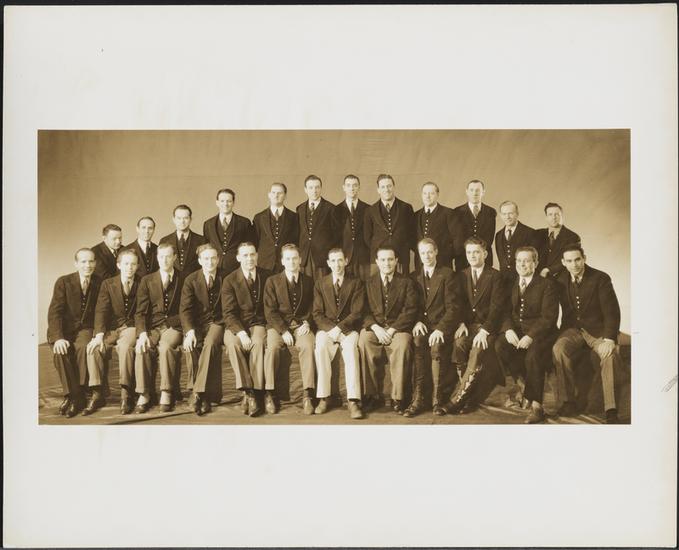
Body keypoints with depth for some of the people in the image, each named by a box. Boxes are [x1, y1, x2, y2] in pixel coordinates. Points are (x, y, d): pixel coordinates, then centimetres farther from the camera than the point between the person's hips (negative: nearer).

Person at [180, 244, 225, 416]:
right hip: (196, 324, 1)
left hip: (217, 322, -1)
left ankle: (198, 393, -34)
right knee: (190, 347, -31)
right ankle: (205, 396, -23)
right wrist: (190, 331, -22)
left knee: (210, 344, -34)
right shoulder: (190, 280, 4)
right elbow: (185, 309, -5)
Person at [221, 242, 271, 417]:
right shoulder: (230, 280, 2)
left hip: (259, 324, 0)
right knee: (233, 343, -33)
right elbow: (228, 313, -5)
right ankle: (247, 391, -31)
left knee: (258, 342, -33)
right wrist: (241, 332, -21)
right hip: (236, 325, 0)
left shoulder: (267, 277, 8)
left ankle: (254, 393, -33)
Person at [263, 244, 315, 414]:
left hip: (301, 324, 1)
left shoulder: (309, 282, 12)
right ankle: (269, 393, -24)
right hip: (278, 325, -1)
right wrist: (283, 331, -14)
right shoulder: (272, 281, 5)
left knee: (308, 346, -31)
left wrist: (307, 323, -6)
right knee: (272, 347, -32)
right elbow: (270, 311, -2)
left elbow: (313, 308, 14)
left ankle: (308, 393, -29)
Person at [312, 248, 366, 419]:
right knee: (320, 347, -32)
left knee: (351, 348, -33)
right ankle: (323, 398, -28)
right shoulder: (320, 284, 12)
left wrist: (339, 328, -15)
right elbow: (317, 314, 7)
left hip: (348, 329, -1)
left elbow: (357, 313, -1)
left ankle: (353, 401, -37)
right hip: (326, 328, 1)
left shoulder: (356, 283, 7)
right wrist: (330, 329, -12)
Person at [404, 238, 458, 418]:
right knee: (417, 342, -31)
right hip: (421, 325, 2)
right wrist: (417, 322, -9)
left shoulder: (446, 273, 4)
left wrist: (440, 329, -19)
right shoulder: (414, 276, 17)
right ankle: (417, 398, -33)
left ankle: (437, 399, -26)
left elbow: (452, 307, -4)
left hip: (441, 325, -2)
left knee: (436, 345, -34)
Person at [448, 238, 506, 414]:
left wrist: (484, 330, -20)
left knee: (478, 350, -31)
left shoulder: (495, 276, 0)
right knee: (458, 344, -29)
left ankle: (458, 398, -28)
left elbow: (497, 306, -9)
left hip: (488, 326, -3)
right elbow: (459, 303, 10)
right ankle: (468, 394, -20)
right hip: (468, 324, 3)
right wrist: (461, 323, -10)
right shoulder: (462, 276, 14)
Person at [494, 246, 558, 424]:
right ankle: (522, 383, -7)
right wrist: (508, 329, -15)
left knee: (532, 355, -33)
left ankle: (536, 406, -20)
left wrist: (530, 336, -23)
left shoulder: (546, 285, -2)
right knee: (499, 345, -27)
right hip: (515, 330, 4)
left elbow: (548, 317, -10)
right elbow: (505, 312, 7)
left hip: (539, 333, -4)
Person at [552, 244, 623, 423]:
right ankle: (568, 402, -20)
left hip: (598, 330, -2)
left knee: (610, 355, -33)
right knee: (559, 349, -31)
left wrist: (609, 339, -25)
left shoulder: (600, 279, -7)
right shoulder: (561, 280, 4)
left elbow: (612, 312, -12)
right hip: (573, 329, 2)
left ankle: (611, 410, -25)